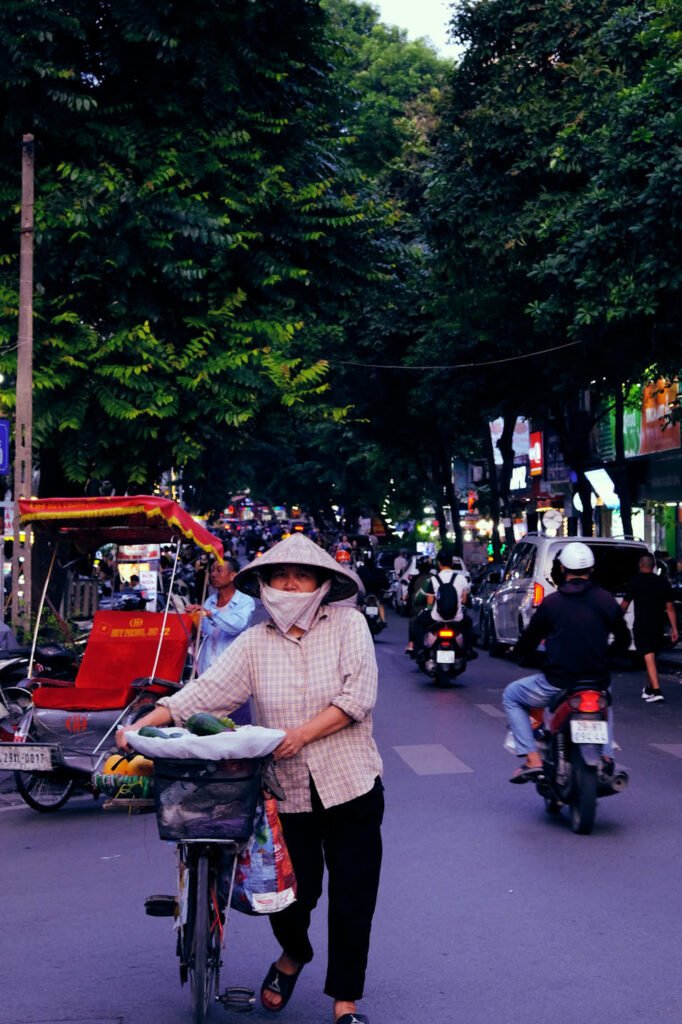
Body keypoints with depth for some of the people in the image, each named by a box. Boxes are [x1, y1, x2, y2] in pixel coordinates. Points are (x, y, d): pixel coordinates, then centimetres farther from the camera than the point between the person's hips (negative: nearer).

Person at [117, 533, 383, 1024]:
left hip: (351, 785, -1)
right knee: (291, 895, 3)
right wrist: (146, 723, -18)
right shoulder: (255, 643, 3)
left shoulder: (348, 624, -2)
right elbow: (206, 691, -5)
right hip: (288, 791, 1)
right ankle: (295, 954, 39)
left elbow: (359, 694, -12)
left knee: (352, 898, 3)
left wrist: (303, 733, -19)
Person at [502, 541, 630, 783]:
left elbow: (528, 641, 2)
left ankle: (532, 760, 5)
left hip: (557, 684, -4)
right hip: (597, 683, 4)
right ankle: (606, 756, 25)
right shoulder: (606, 600, 0)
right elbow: (623, 640, 11)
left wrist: (519, 651, 26)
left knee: (511, 696, 21)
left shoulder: (551, 602, -6)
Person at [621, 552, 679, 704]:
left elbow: (624, 605, -1)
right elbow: (670, 607, 3)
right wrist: (674, 629, 6)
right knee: (651, 656, 19)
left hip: (641, 626, -4)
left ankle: (656, 692, -21)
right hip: (658, 626, 4)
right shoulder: (663, 582, 5)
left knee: (649, 657, -9)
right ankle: (649, 689, 31)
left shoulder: (636, 582, -5)